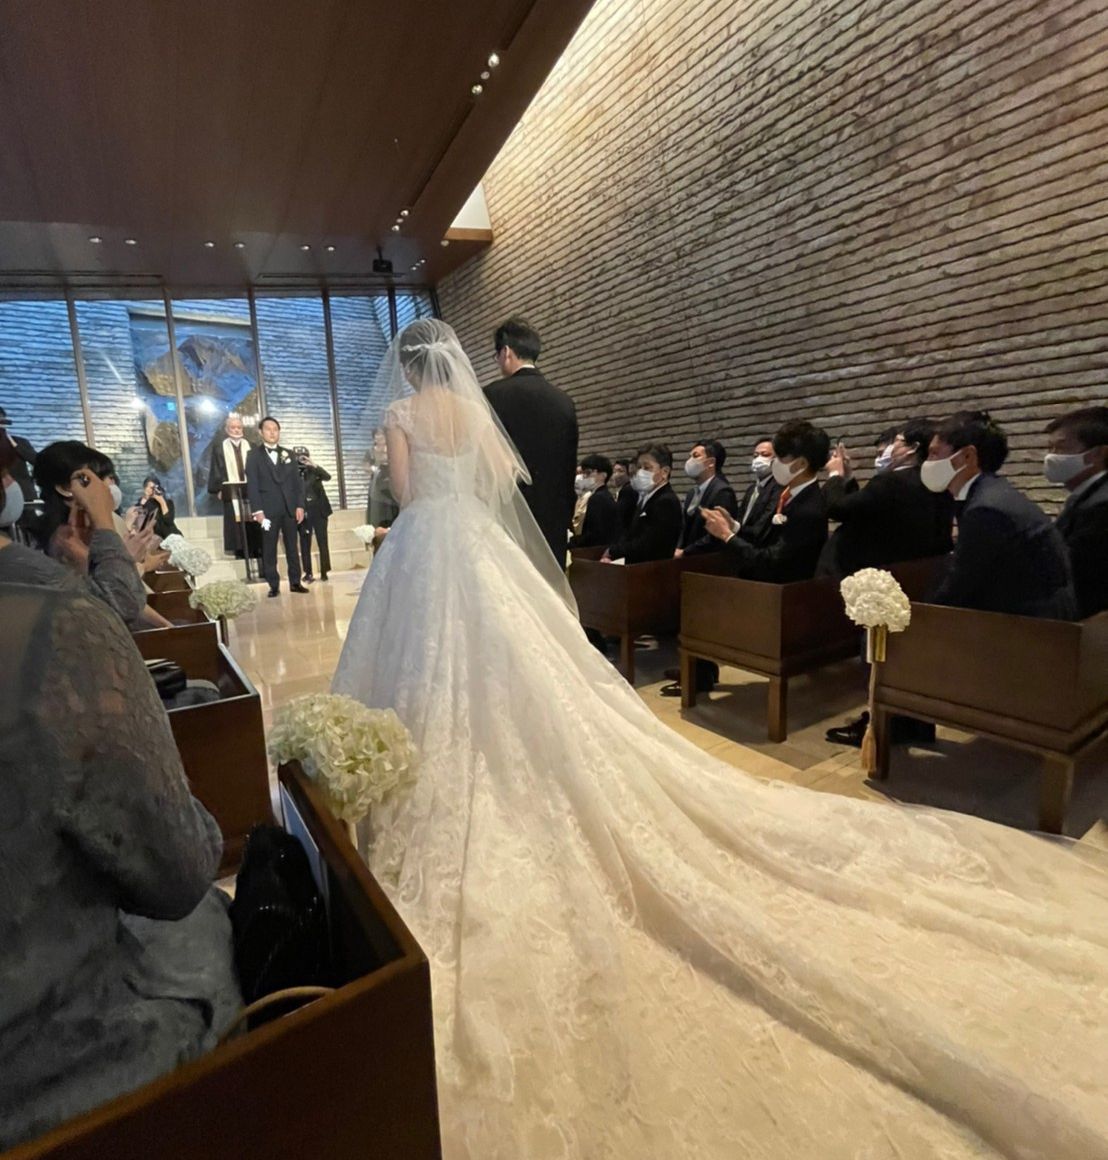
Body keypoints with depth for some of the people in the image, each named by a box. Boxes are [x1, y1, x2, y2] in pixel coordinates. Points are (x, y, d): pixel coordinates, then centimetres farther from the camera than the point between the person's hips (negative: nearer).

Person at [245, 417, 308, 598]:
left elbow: (298, 481, 10)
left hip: (290, 508, 3)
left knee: (292, 547, 6)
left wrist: (300, 505, 0)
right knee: (269, 549, 0)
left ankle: (295, 582, 12)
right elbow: (252, 485, -3)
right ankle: (274, 585, 4)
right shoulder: (254, 455, 4)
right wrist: (257, 510, -12)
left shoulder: (288, 454, 14)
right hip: (268, 509, -3)